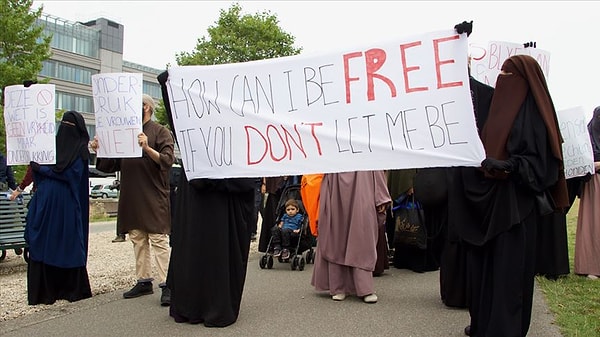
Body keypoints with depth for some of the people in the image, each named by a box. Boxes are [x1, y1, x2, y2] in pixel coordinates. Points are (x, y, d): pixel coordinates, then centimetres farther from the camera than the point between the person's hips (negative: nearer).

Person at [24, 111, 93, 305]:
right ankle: (45, 288, 12)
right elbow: (40, 166, 20)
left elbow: (67, 173, -13)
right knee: (43, 244, 5)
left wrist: (40, 168, -8)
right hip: (46, 202, 6)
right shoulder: (55, 144, 17)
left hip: (66, 205, -6)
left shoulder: (80, 150, -2)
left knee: (68, 244, 0)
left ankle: (71, 288, 11)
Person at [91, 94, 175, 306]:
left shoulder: (160, 132, -1)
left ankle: (166, 285, -5)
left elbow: (167, 160, -14)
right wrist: (100, 151, -1)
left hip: (154, 196, -6)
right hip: (130, 196, 7)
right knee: (137, 239, 11)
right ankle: (144, 281, 21)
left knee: (159, 240, -7)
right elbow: (110, 165, 17)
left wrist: (147, 148, -29)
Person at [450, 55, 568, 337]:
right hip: (491, 200, 9)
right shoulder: (505, 109, 14)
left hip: (513, 203, -9)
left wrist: (507, 167, -30)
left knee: (507, 267, -2)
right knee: (485, 263, 13)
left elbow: (536, 161, -17)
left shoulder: (531, 114, -11)